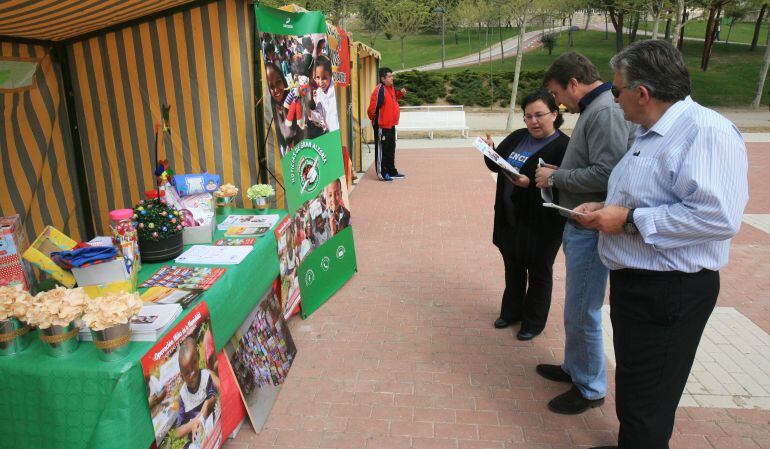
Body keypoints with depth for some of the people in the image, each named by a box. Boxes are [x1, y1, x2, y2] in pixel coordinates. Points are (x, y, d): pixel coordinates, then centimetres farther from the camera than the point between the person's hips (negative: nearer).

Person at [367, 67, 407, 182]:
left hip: (391, 125, 9)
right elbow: (372, 109, -22)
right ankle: (382, 174, 8)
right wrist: (375, 120, -7)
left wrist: (400, 93, 7)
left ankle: (391, 171, 28)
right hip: (382, 126, -9)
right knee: (382, 149, 0)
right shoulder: (379, 90, -20)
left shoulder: (390, 88, 8)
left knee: (391, 149, 16)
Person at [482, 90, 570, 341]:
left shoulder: (563, 146, -14)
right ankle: (512, 311, 39)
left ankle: (534, 322, 28)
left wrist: (530, 183, -33)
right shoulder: (517, 137, 7)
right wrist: (490, 151, -8)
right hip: (510, 218, 6)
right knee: (513, 268, 20)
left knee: (538, 273, 11)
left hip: (541, 224, -6)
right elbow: (496, 165, 13)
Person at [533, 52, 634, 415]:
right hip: (579, 225, 10)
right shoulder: (593, 110, 13)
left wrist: (556, 177, -15)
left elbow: (606, 175, -27)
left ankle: (590, 388, 20)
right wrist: (557, 174, 5)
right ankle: (574, 367, 38)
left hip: (591, 230, -10)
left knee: (581, 313, 2)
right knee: (577, 307, 21)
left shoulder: (605, 113, -18)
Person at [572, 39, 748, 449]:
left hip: (670, 291, -10)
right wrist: (607, 209, 9)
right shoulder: (648, 133, 13)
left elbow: (719, 216, -30)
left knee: (646, 405, 3)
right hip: (632, 279, 10)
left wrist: (629, 219, -24)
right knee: (630, 384, 25)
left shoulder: (707, 131, -19)